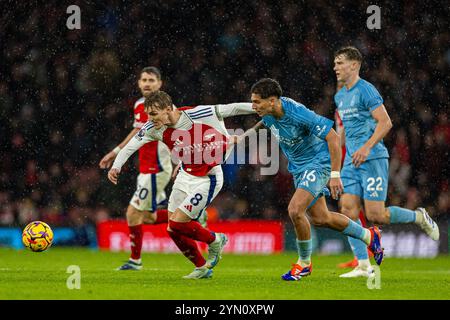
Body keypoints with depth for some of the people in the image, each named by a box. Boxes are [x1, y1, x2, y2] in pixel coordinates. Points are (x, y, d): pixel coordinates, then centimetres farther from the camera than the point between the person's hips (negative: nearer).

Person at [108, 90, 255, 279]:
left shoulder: (196, 115, -24)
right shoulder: (154, 127, -10)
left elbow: (231, 109, -15)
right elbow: (130, 146, -7)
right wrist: (116, 166, -22)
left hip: (207, 179, -6)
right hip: (185, 176, 6)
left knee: (177, 223, -14)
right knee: (174, 230, 5)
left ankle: (214, 240, 12)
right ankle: (202, 268, 26)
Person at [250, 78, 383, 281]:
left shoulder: (299, 114, -32)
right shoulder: (268, 114, -11)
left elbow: (333, 138, -27)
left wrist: (335, 175, -27)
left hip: (318, 163, -9)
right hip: (298, 167, 9)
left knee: (295, 210, -22)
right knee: (320, 218, 14)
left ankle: (304, 263, -2)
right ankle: (369, 236, 36)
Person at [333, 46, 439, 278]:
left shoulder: (366, 90, -10)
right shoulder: (340, 97, 17)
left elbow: (385, 123, -18)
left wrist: (366, 148, -27)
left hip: (373, 159, -8)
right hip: (352, 161, 8)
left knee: (375, 215, -10)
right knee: (348, 211, -5)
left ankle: (419, 217, 16)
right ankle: (363, 265, -2)